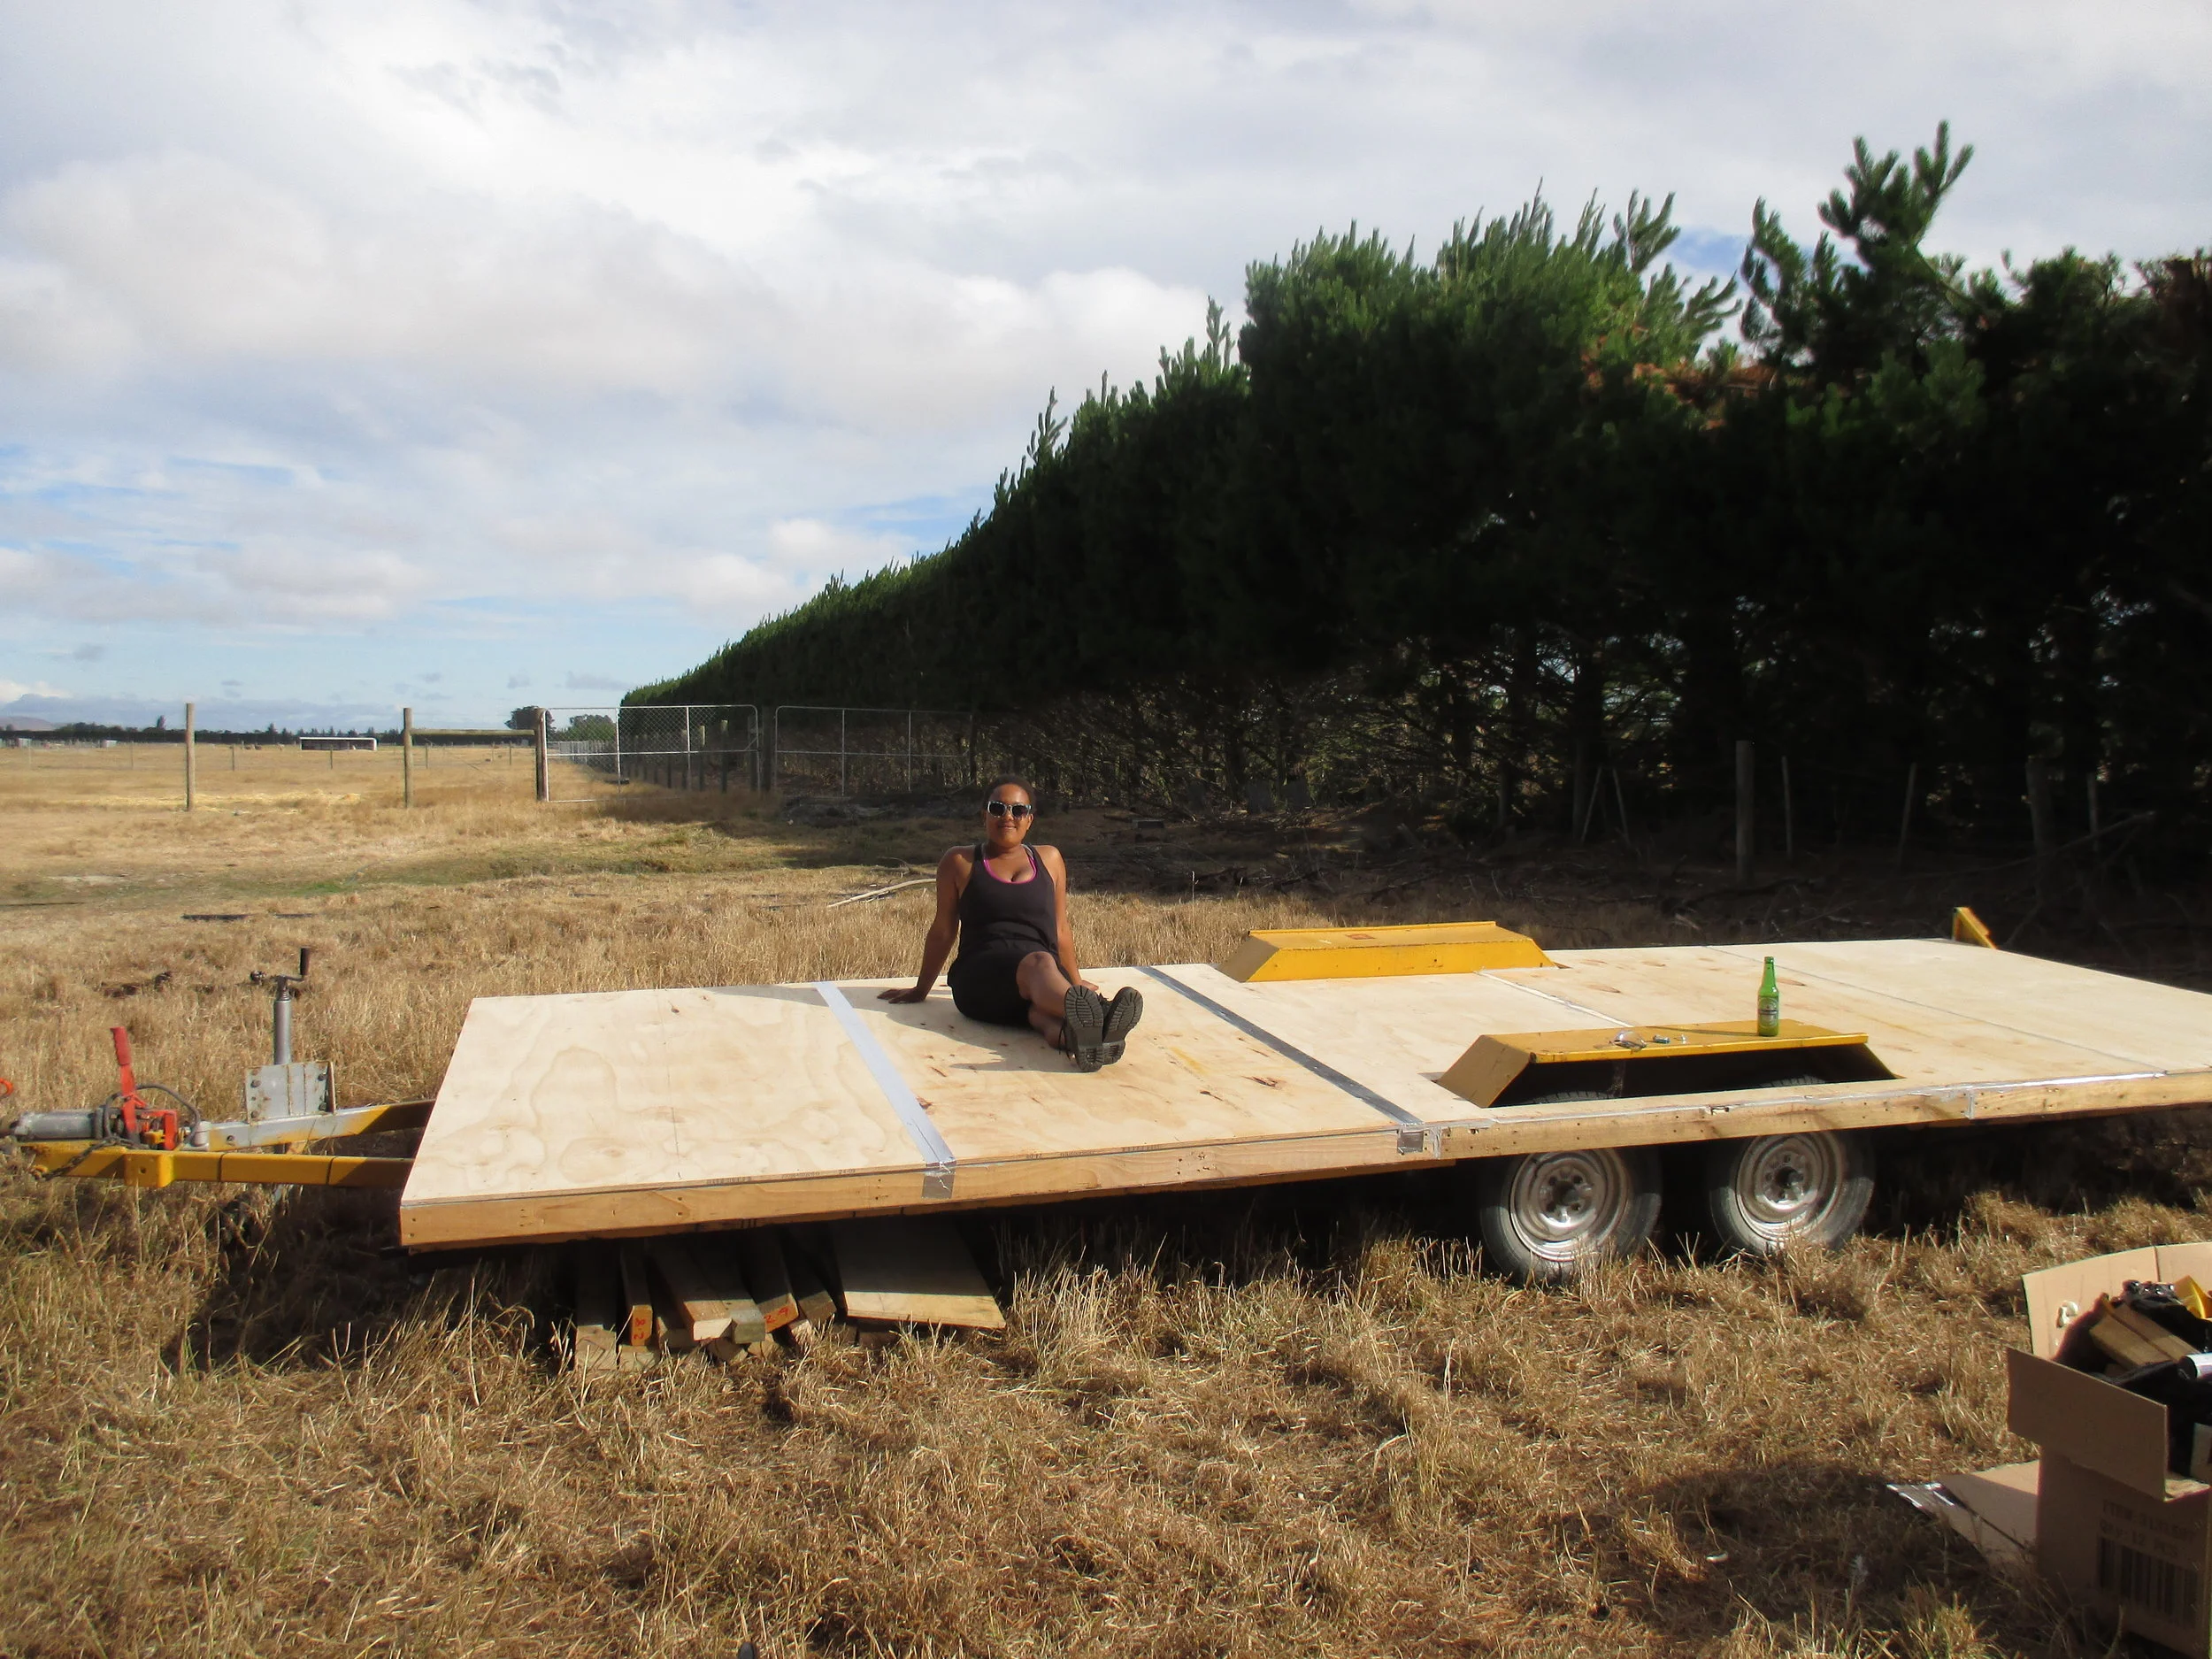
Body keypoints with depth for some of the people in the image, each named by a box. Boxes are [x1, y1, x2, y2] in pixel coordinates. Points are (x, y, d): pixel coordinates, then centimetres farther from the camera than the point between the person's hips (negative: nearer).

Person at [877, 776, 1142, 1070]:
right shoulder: (959, 862, 13)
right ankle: (1095, 1015, -70)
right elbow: (943, 932, 20)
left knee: (1044, 1011, -38)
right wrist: (921, 990, 25)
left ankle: (1080, 1037, -73)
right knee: (1039, 963, -39)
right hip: (980, 977, -2)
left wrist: (1076, 982, 33)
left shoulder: (1049, 859, 21)